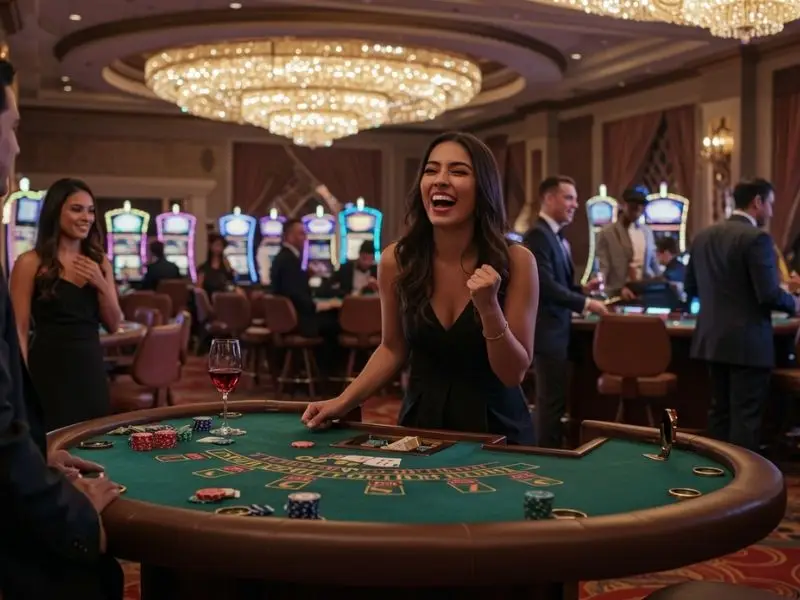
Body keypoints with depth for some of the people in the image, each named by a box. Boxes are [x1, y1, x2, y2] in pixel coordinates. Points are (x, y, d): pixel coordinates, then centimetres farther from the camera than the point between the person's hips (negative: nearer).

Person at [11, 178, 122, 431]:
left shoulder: (99, 262, 10)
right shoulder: (31, 263, -6)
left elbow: (114, 326, 10)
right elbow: (20, 330, -8)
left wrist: (101, 285, -6)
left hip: (92, 370, 5)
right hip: (49, 372, -5)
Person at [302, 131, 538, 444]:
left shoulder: (516, 261, -14)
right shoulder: (396, 260, -8)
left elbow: (513, 374, -12)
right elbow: (393, 349, 5)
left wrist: (489, 308, -27)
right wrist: (343, 401, -7)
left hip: (495, 424, -1)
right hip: (422, 418, 2)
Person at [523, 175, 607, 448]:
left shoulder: (557, 237, 15)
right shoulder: (538, 235, -16)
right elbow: (545, 285, -24)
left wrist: (583, 289, 2)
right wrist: (586, 303, -19)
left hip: (558, 331, 10)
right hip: (547, 332, -10)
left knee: (553, 400, 16)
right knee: (552, 401, -5)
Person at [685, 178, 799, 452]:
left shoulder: (703, 236, 8)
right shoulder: (757, 238, -15)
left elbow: (691, 287, 14)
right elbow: (769, 294, -20)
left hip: (712, 339, 7)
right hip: (747, 342, -7)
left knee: (720, 411, 15)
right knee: (745, 416, -1)